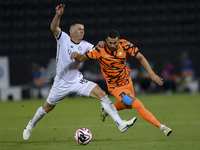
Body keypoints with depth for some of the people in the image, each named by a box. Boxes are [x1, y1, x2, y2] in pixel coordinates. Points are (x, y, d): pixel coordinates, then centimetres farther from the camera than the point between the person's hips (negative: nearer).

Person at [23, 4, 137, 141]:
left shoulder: (84, 45, 1)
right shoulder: (63, 38, -10)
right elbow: (54, 28, -26)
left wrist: (99, 46, -28)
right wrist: (58, 15, -45)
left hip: (77, 81, 3)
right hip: (61, 82, -2)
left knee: (101, 94, -16)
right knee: (47, 107, 12)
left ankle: (121, 124, -20)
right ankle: (31, 125, 42)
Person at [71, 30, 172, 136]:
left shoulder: (124, 45, -17)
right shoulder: (100, 51, -25)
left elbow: (140, 57, -10)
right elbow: (81, 58, -19)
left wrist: (152, 74, -17)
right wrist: (76, 55, -44)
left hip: (127, 82, 5)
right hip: (115, 87, -5)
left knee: (128, 105, 28)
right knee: (138, 105, -17)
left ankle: (107, 110, 52)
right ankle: (161, 127, -9)